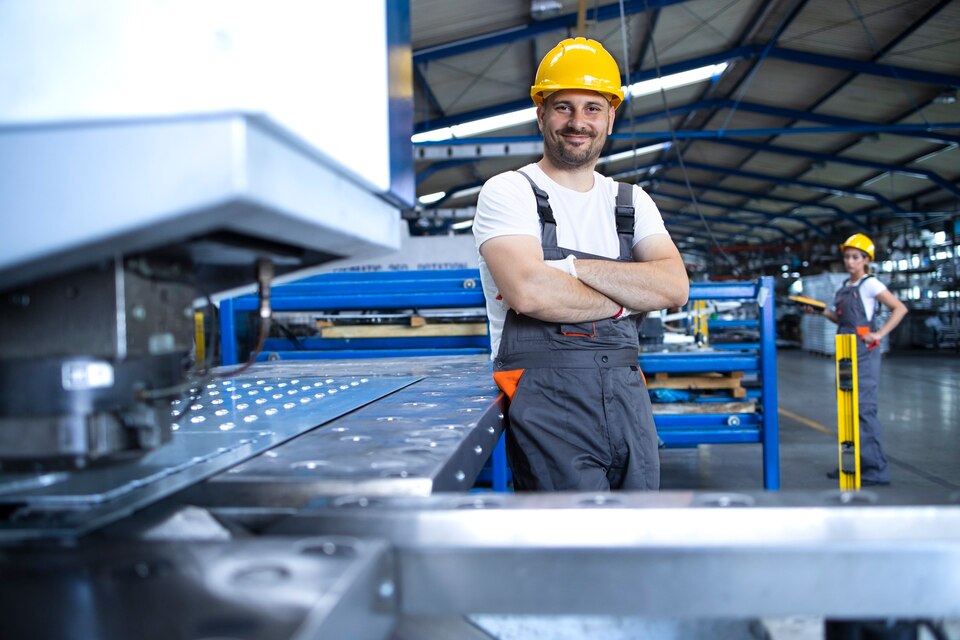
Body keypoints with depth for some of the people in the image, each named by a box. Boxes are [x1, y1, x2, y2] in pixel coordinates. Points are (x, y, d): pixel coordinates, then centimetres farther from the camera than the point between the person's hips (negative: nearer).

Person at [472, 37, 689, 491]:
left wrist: (574, 267, -11)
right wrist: (624, 299, -5)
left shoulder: (631, 202, 15)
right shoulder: (508, 193, -1)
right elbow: (529, 292, -18)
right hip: (546, 401, -5)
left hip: (628, 398, 6)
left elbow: (675, 287, -1)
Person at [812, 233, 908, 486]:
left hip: (864, 352, -9)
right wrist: (824, 312, 7)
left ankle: (876, 469, -7)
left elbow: (900, 308, -11)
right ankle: (856, 464, 21)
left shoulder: (869, 284, -7)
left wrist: (879, 334, -17)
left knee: (864, 408, -11)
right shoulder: (845, 287, 16)